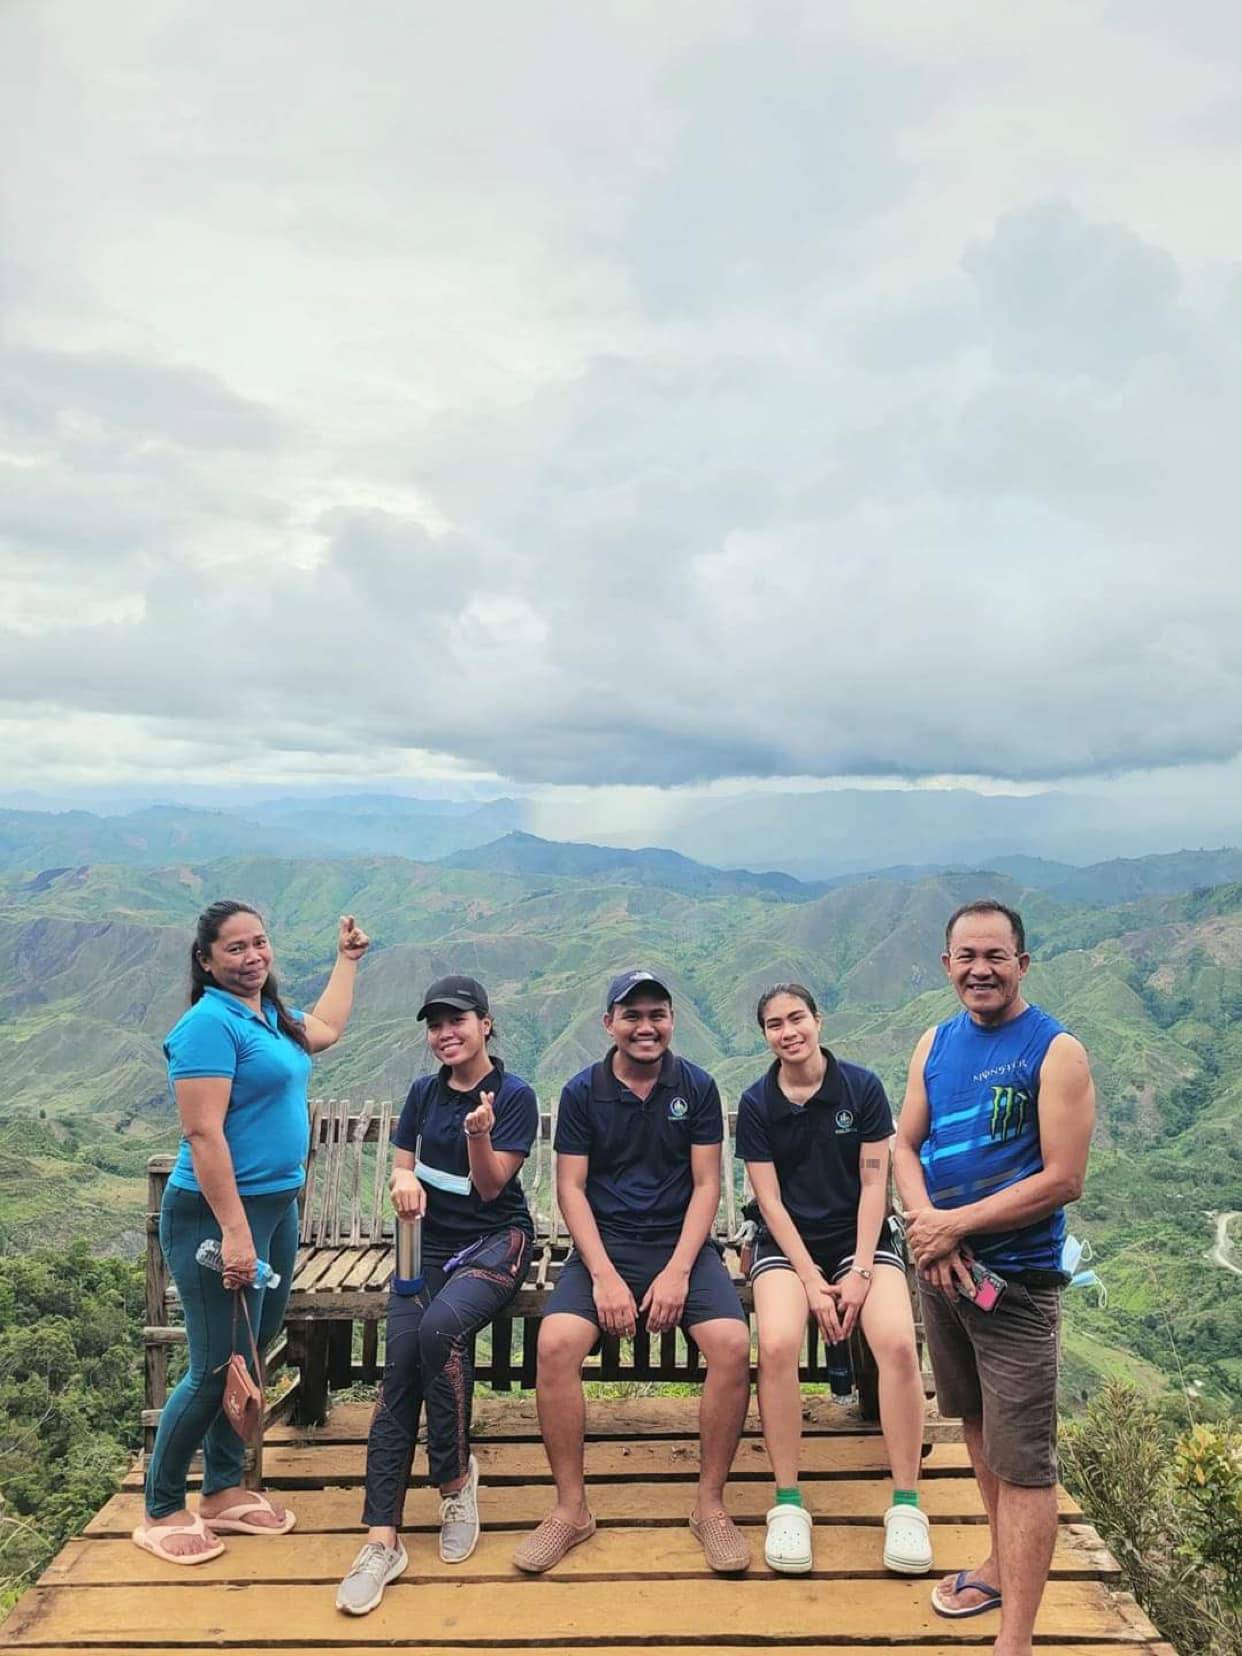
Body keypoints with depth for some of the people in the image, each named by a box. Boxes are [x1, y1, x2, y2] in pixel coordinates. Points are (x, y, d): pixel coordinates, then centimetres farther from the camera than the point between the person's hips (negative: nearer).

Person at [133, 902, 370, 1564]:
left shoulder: (268, 1016, 9)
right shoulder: (210, 1024, -18)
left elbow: (325, 1030, 32)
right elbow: (203, 1134, -23)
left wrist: (347, 957, 38)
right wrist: (235, 1231, -25)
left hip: (276, 1206, 9)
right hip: (219, 1213, -9)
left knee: (251, 1355, 17)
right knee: (216, 1369, -1)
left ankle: (223, 1491, 32)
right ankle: (161, 1513, 19)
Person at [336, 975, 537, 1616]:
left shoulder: (514, 1095, -6)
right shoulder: (424, 1092, 9)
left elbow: (491, 1186, -9)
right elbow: (401, 1165, 11)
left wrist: (479, 1134, -29)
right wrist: (404, 1181, -13)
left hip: (495, 1239, -4)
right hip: (430, 1241, 4)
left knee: (440, 1327, -32)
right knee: (399, 1361, -18)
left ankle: (455, 1476, -9)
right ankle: (382, 1538, -16)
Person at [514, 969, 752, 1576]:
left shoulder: (697, 1087, 2)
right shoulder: (582, 1092, 1)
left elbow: (706, 1184, 0)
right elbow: (570, 1189, -1)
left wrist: (678, 1271, -12)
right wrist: (604, 1275, -13)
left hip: (681, 1244, 0)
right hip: (604, 1243, 0)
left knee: (732, 1344, -25)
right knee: (555, 1343, -25)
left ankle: (710, 1504, -4)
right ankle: (570, 1508, -6)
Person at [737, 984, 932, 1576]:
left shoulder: (862, 1087, -3)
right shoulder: (756, 1104, -2)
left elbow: (874, 1184, -3)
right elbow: (771, 1201, -4)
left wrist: (861, 1271, -11)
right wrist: (810, 1280, -13)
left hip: (860, 1236, 0)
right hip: (787, 1242, 0)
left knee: (898, 1343, -26)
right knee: (776, 1346, -28)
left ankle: (906, 1504, -9)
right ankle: (787, 1504, -11)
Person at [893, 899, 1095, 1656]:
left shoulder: (1056, 1051, -13)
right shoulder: (936, 1044, 4)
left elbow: (1062, 1179, -17)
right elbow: (906, 1145, 7)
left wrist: (955, 1224, -17)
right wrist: (926, 1224, -12)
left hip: (1017, 1280, -6)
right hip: (943, 1268, 6)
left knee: (1023, 1461, 0)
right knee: (978, 1426, 22)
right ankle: (1002, 1565, 42)